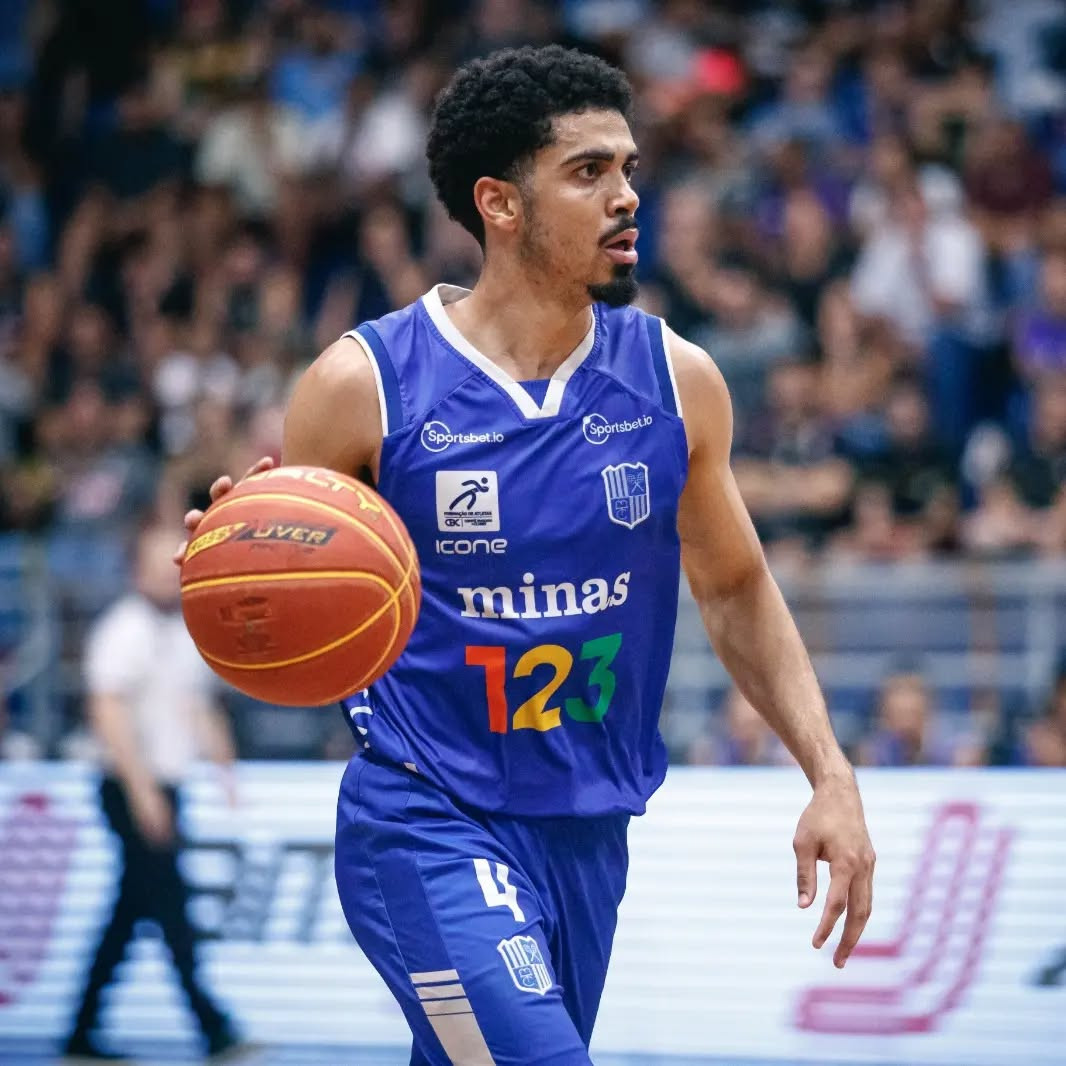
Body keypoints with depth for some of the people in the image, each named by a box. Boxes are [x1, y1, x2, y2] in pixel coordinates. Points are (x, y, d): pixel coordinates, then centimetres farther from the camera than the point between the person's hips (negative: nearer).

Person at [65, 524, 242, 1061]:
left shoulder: (186, 633, 15)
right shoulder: (122, 631, -11)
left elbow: (199, 708, 23)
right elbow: (108, 713, -17)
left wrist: (225, 765, 12)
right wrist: (142, 790, -21)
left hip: (165, 788, 8)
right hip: (131, 788, -8)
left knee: (130, 912, 8)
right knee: (170, 902, -10)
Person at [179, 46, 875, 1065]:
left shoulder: (675, 380, 2)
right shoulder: (364, 385, -10)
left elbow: (736, 588, 15)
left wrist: (830, 775, 6)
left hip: (589, 833, 5)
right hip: (426, 823, -5)